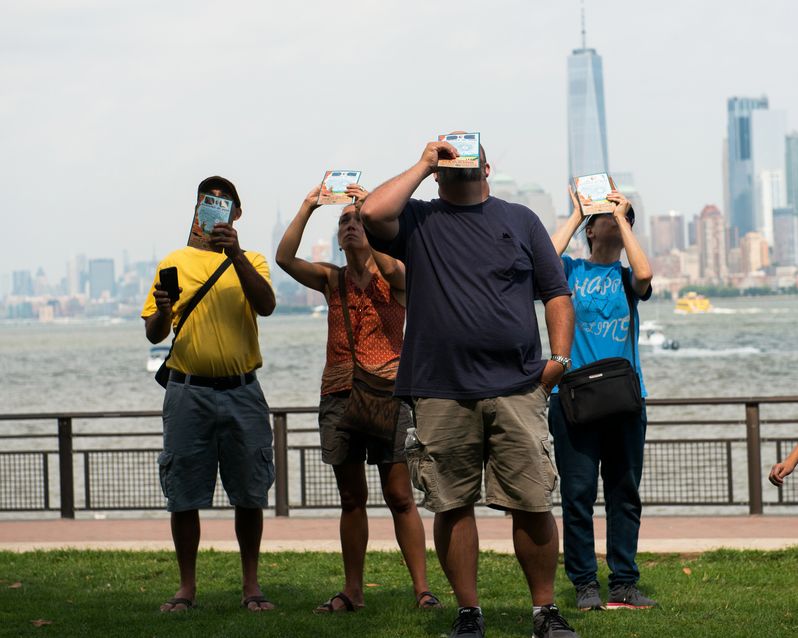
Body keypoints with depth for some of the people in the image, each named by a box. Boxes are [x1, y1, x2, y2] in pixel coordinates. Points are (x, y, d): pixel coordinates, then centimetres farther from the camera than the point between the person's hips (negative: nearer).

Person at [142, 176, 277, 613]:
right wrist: (162, 311, -14)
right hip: (188, 393, 0)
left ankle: (251, 585, 13)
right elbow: (154, 334, 9)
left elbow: (265, 306, -13)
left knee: (249, 495, 3)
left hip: (241, 392, 0)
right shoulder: (175, 263, 10)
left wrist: (236, 255, -23)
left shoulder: (251, 262, 8)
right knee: (184, 495, 1)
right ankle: (187, 585, 11)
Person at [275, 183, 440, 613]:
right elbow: (285, 258, -2)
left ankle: (422, 588, -3)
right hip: (338, 396, 4)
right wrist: (307, 208, -9)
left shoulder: (394, 277, 3)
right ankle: (352, 591, 12)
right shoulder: (330, 279, 12)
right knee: (352, 498, 8)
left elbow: (388, 265, -21)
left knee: (399, 496, -6)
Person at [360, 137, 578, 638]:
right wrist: (423, 165, 0)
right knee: (453, 506, 3)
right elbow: (373, 213, -11)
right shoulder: (418, 220, 11)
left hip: (515, 389, 0)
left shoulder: (519, 220, 15)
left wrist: (560, 356, -1)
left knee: (533, 505, -3)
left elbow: (556, 292, 13)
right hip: (441, 393, 0)